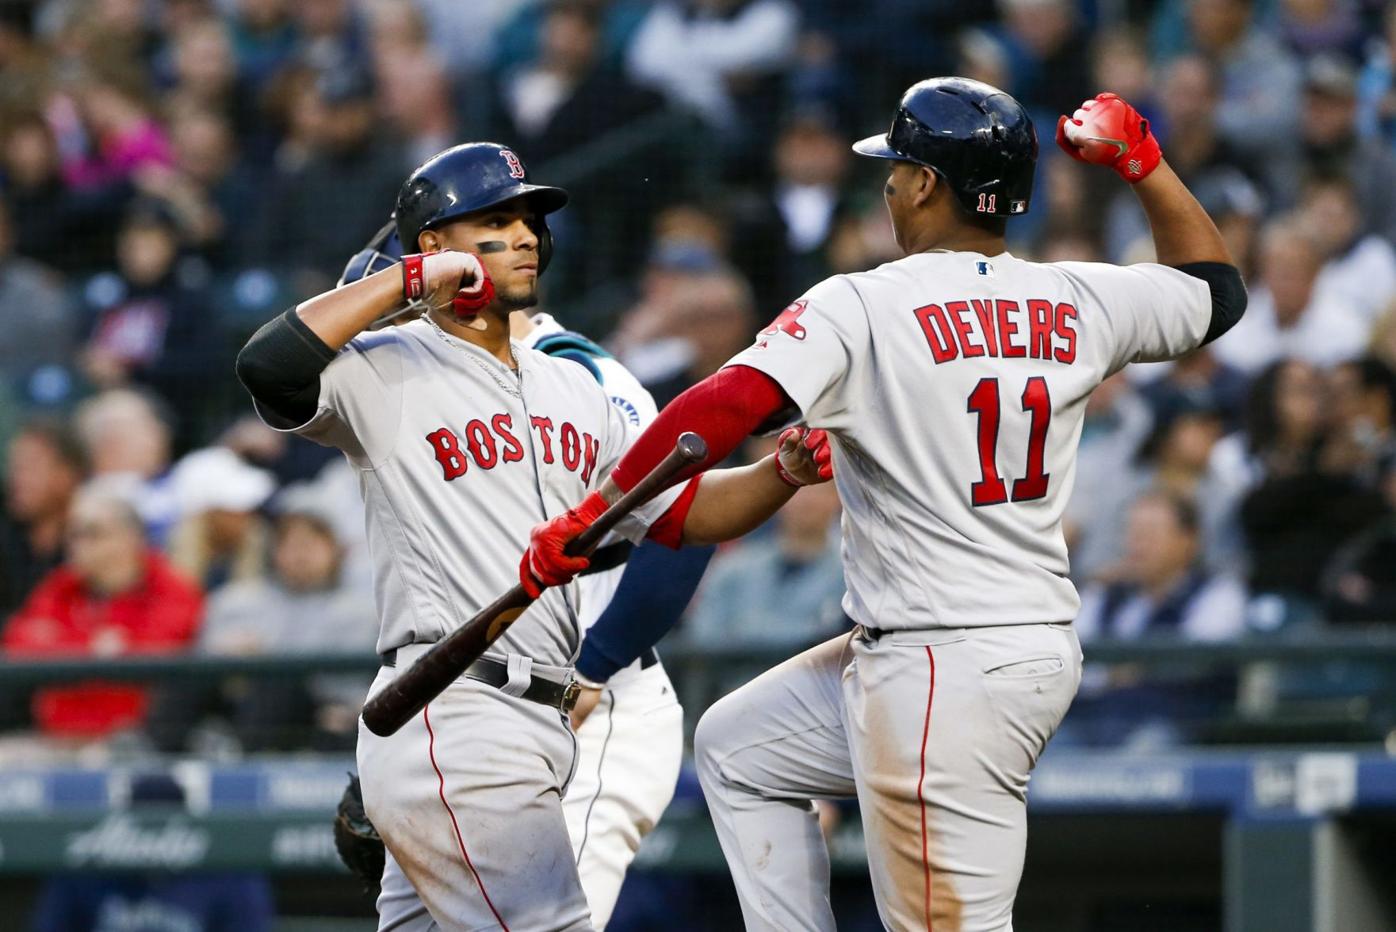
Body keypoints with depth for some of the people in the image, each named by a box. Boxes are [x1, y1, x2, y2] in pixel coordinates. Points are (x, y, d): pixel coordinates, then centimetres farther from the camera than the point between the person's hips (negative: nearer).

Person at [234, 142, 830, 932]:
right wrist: (409, 280, -15)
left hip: (541, 726, 8)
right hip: (450, 721, -8)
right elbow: (269, 365, -22)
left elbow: (685, 511, 23)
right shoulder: (387, 372, -3)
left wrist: (783, 473, 4)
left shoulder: (570, 388, 21)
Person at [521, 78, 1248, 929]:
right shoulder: (1078, 302, 6)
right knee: (736, 746, 24)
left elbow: (725, 411, -24)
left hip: (941, 679, -8)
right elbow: (1217, 290, 25)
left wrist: (587, 524, -22)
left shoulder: (863, 307, -12)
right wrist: (1142, 159, 24)